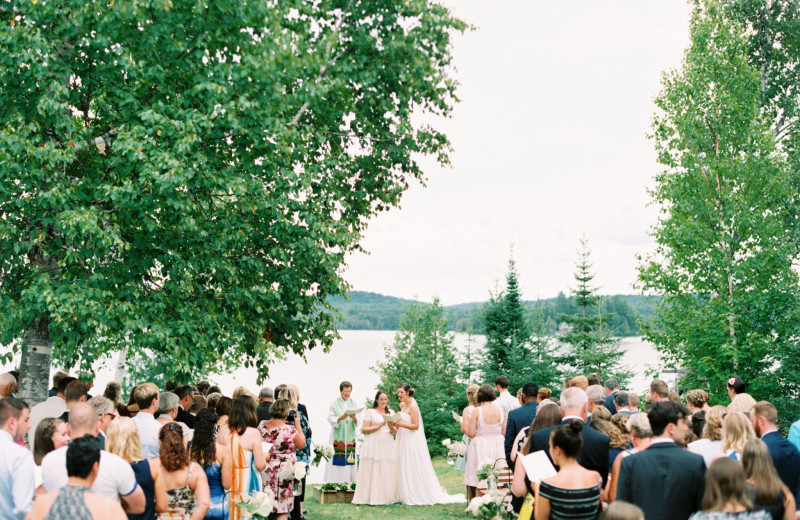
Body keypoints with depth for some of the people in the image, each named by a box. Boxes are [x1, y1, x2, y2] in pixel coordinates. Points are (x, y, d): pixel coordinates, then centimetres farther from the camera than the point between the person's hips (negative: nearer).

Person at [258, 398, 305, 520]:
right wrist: (297, 424, 8)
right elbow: (302, 444, 1)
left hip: (264, 472, 5)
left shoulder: (262, 426, -1)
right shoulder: (290, 430, -16)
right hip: (283, 472, -5)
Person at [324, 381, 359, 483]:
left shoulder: (354, 404, 10)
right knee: (336, 462, -7)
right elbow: (330, 419, -5)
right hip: (337, 436, -3)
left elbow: (358, 423, 4)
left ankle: (349, 482, 1)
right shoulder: (334, 403, 3)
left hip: (350, 437, 3)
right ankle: (334, 484, -5)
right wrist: (340, 418, -22)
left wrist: (354, 418, -18)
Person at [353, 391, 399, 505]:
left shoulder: (390, 413, 16)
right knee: (373, 470, -9)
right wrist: (378, 427, -12)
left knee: (387, 471, -1)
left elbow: (395, 432, 15)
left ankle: (386, 497, 4)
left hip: (388, 445, 4)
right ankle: (373, 497, -7)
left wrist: (391, 427, -6)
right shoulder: (370, 412, 4)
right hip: (374, 444, -4)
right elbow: (364, 429, -2)